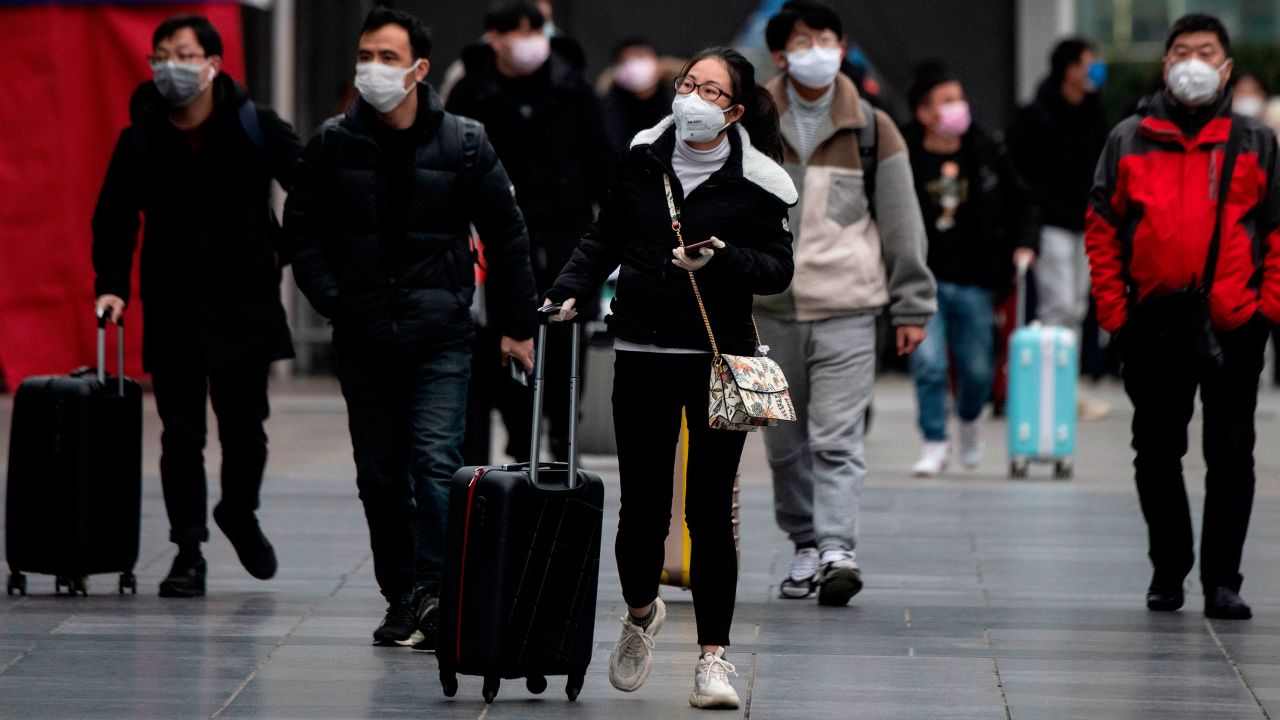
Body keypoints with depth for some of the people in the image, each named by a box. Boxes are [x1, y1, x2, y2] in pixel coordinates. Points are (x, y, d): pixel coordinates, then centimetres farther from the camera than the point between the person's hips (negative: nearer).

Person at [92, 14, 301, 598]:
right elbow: (113, 221, 7)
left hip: (244, 303, 0)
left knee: (244, 429, 6)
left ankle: (239, 513, 35)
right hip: (171, 309, 0)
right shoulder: (139, 141, 0)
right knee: (181, 435, -2)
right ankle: (188, 553, 4)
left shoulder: (256, 128, -4)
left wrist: (291, 253, -3)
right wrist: (111, 286, -3)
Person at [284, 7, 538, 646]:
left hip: (440, 336, -2)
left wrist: (516, 325, 7)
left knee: (435, 462, -16)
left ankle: (435, 590, -18)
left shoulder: (463, 145, 0)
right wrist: (332, 299, -3)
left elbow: (506, 236, 7)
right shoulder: (335, 143, 3)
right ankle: (402, 599, 15)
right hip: (364, 341, 3)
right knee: (381, 476, 6)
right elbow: (302, 231, 10)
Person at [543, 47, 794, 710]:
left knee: (709, 507, -3)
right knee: (642, 501, 2)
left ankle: (714, 654, 4)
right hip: (643, 355, 2)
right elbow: (604, 237, 15)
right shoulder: (643, 158, 5)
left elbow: (778, 270, -4)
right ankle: (641, 612, 32)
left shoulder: (754, 182, -4)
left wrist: (719, 257, -20)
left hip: (720, 359, -2)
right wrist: (569, 291, 2)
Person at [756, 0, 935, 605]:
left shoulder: (871, 130, 5)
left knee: (838, 438, -13)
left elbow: (902, 226, 8)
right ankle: (806, 545, 20)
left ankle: (837, 549, -19)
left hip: (848, 310, -2)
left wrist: (911, 306, 6)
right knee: (786, 441, 7)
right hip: (770, 306, 2)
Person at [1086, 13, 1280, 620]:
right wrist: (1113, 309, 0)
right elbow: (1102, 228, 8)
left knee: (1231, 455, -3)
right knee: (1156, 454, 9)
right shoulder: (1129, 141, 9)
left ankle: (1223, 580, 2)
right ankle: (1168, 571, 22)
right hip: (1154, 325, 1)